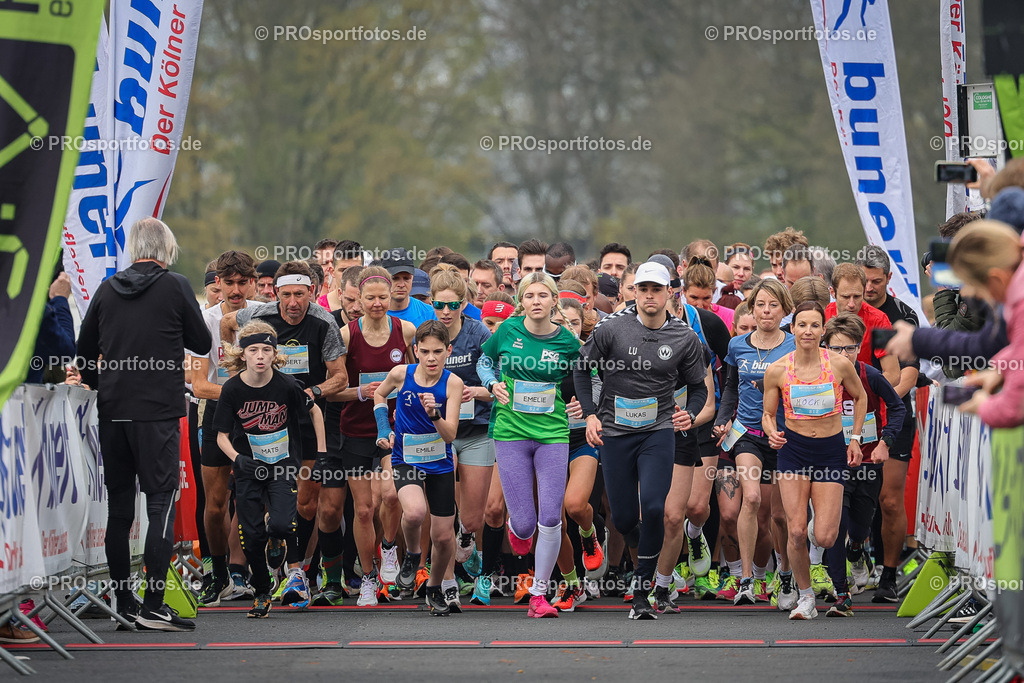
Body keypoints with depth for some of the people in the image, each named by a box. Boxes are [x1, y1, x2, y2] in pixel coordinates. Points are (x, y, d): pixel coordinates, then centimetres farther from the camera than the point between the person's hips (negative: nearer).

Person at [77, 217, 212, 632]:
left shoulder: (108, 289, 7)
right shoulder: (175, 287, -5)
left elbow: (84, 350, 11)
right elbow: (202, 344, 3)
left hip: (112, 411, 5)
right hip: (158, 411, -5)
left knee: (118, 505, 10)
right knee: (161, 503, -4)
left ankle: (121, 602, 13)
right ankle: (153, 605, -11)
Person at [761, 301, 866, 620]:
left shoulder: (840, 364, -8)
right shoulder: (777, 370, -7)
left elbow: (860, 397, 12)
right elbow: (768, 414, 4)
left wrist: (855, 438, 8)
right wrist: (772, 434, -18)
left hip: (831, 450, 0)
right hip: (794, 449, 0)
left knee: (824, 538, -8)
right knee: (796, 532, -11)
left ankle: (835, 511, 31)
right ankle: (806, 597, 8)